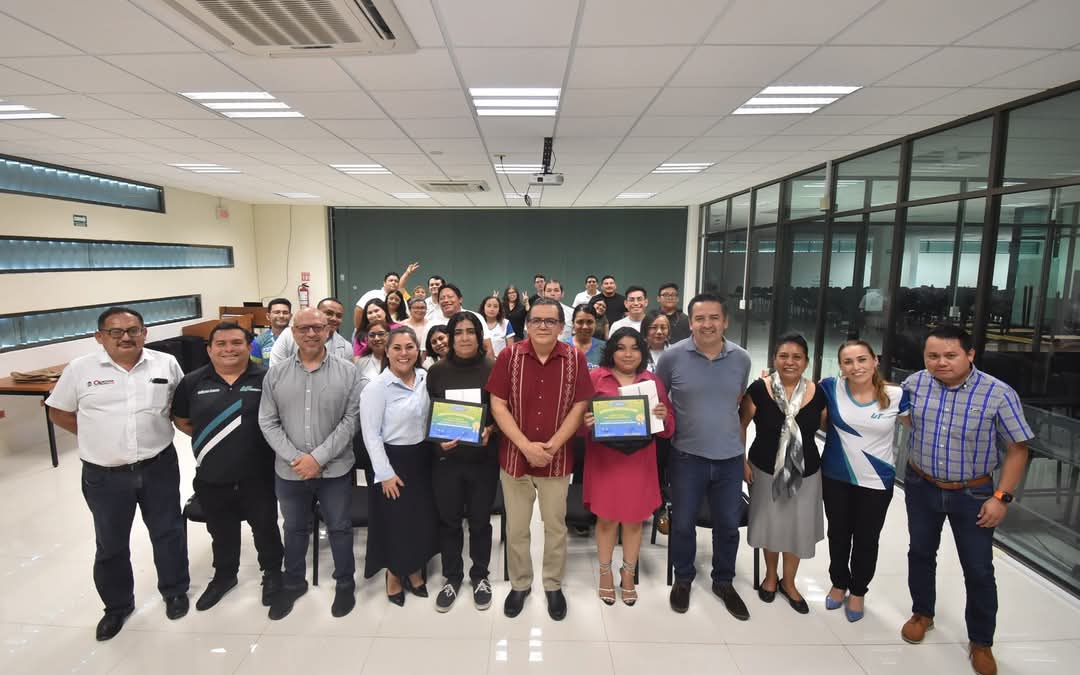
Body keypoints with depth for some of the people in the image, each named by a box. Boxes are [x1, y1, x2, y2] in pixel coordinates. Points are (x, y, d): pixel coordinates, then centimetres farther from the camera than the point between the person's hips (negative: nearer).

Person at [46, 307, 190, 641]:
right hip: (104, 475, 0)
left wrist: (157, 431, 0)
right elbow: (58, 412, 5)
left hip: (158, 467, 0)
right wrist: (99, 436, -2)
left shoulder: (166, 364, -3)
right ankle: (117, 605, 36)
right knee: (111, 543, 15)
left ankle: (175, 591, 34)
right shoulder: (80, 369, -5)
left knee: (168, 532, 14)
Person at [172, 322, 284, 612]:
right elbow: (181, 420, 11)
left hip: (258, 475, -2)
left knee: (265, 525, 13)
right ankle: (224, 575, 44)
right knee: (221, 531, 21)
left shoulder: (267, 378, -9)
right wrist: (207, 440, 3)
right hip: (211, 477, 3)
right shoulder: (193, 382, -1)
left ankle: (272, 573, 36)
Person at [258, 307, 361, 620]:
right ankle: (293, 583, 42)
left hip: (335, 469, -2)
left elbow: (350, 421, -10)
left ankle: (345, 583, 33)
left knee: (339, 528, 13)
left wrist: (318, 458, -16)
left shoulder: (347, 371, -7)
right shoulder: (276, 374, 0)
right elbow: (267, 422, -1)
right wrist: (294, 458, -12)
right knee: (295, 529, 21)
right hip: (289, 471, 2)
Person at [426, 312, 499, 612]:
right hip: (446, 457, 1)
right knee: (449, 519, 11)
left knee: (480, 519, 12)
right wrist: (438, 440, -12)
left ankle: (480, 575, 32)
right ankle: (452, 577, 32)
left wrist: (490, 430, -18)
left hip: (483, 457, -1)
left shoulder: (492, 370, -4)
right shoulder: (437, 372, 1)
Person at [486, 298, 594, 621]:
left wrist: (552, 446, -15)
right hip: (514, 456, 0)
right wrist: (526, 446, -17)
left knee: (556, 526, 16)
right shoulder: (509, 356, -7)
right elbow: (498, 405, -8)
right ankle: (519, 584, 37)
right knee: (515, 528, 15)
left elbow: (579, 406, -5)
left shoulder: (575, 358, -6)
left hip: (557, 459, 0)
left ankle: (554, 585, 37)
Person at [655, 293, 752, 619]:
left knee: (728, 524, 16)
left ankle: (723, 582, 39)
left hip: (730, 456, 3)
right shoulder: (673, 356, -11)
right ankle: (682, 579, 37)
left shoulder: (741, 358, -3)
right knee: (683, 523, 12)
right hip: (687, 456, -2)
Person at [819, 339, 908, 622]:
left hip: (876, 482, -1)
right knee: (838, 533, 20)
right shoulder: (831, 387, -12)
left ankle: (858, 591, 41)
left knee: (866, 540, 15)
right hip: (835, 477, 1)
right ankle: (839, 583, 45)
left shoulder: (896, 396, -14)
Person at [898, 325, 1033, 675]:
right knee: (921, 553, 18)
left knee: (978, 569, 9)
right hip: (921, 487, 3)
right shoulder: (914, 383, -11)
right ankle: (922, 613, 41)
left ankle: (981, 642, 31)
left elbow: (1017, 449, -11)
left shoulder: (999, 394, -19)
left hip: (972, 494, -2)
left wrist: (1001, 497, -13)